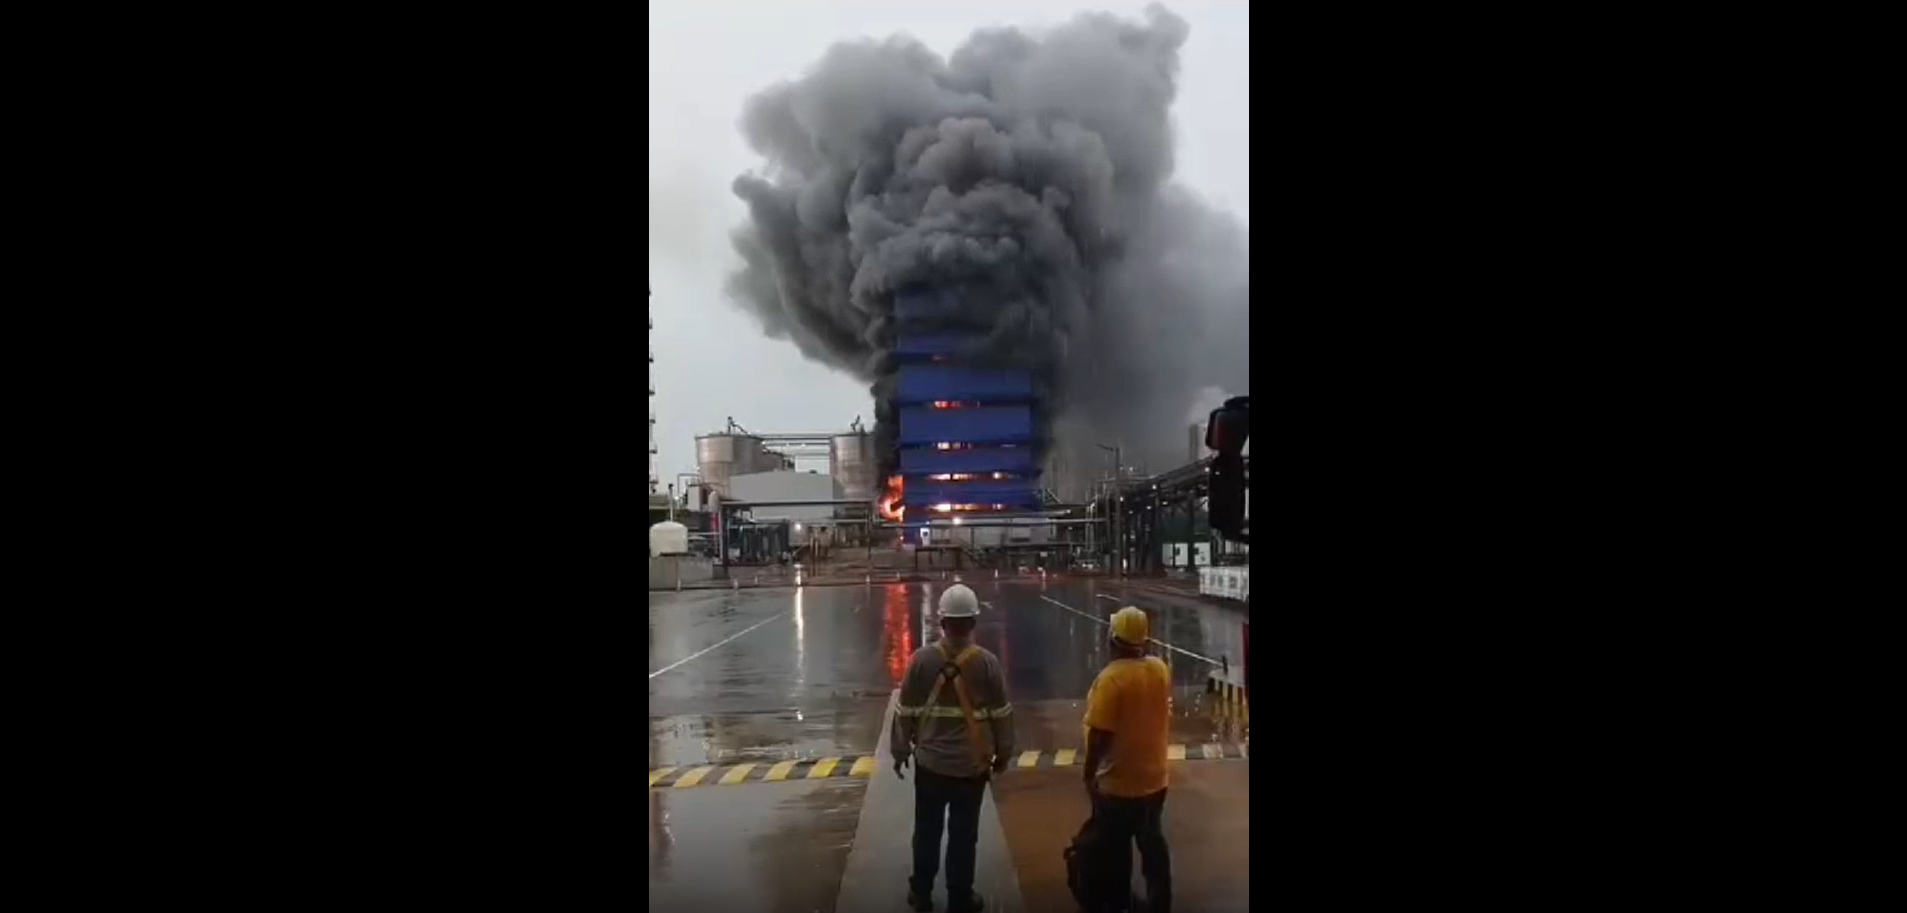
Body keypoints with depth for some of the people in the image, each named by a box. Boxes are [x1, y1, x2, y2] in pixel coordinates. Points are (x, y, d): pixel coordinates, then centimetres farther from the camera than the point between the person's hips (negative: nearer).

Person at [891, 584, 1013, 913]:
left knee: (926, 831, 17)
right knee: (964, 834, 13)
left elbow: (905, 712, -5)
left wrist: (900, 750, 10)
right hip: (972, 765, -1)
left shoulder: (921, 659, -12)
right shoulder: (988, 662, -13)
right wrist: (1003, 753, 11)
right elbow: (1002, 714, -4)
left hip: (930, 763, 1)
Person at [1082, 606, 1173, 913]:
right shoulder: (1161, 670, -3)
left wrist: (1089, 774, -10)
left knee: (1115, 849, 11)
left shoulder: (1111, 677, -23)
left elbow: (1099, 733, -22)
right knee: (1153, 842, 20)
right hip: (1154, 778, 6)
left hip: (1118, 783, -6)